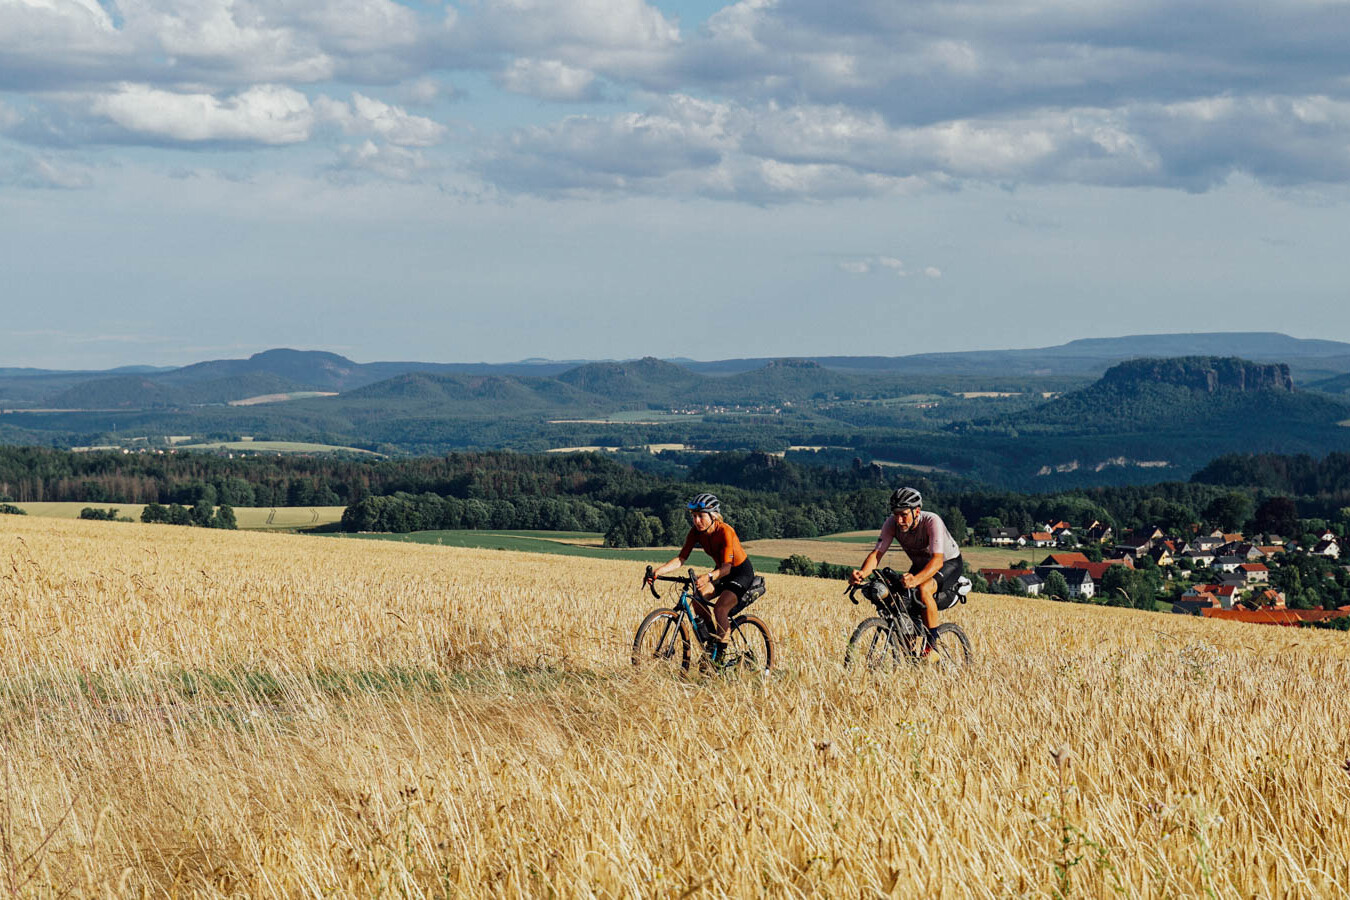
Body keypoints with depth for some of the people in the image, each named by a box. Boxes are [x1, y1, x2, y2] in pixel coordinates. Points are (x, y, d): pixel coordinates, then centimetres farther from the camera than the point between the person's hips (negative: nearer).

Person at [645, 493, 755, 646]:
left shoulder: (725, 531, -29)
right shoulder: (696, 532, -12)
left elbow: (727, 567, -36)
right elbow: (681, 559, -15)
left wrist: (708, 577, -56)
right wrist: (659, 571, -32)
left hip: (741, 572, -6)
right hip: (721, 571, 6)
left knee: (720, 609, -26)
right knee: (698, 597, -18)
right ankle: (712, 635, 1)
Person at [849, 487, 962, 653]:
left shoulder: (932, 522, -34)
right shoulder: (892, 524, -20)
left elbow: (937, 560, -45)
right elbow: (877, 553, -24)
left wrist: (915, 580, -63)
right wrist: (862, 573, -46)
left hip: (949, 564, -6)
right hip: (920, 565, 6)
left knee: (923, 589, -35)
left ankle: (932, 646, -24)